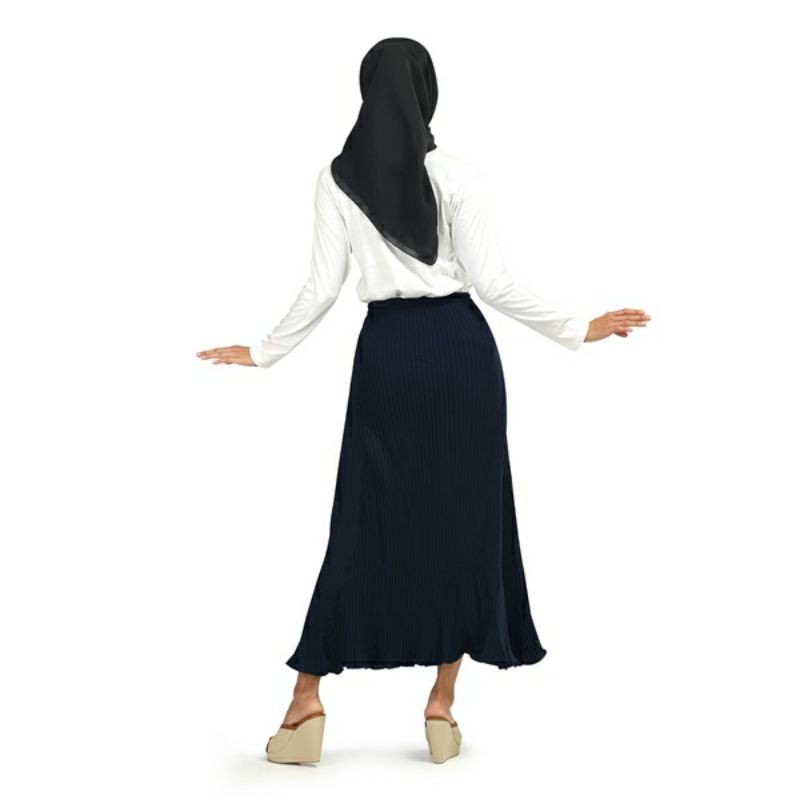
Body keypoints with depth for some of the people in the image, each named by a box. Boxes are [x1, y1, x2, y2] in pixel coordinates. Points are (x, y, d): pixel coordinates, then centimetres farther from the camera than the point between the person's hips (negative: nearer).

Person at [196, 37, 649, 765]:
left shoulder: (338, 179, 1)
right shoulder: (459, 176, -4)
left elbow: (322, 290, 0)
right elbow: (490, 281, -7)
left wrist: (265, 352, 14)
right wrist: (575, 330, 2)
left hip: (386, 352, 2)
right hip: (459, 348, -1)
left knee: (366, 523, 6)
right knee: (465, 518, 7)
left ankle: (307, 701, 5)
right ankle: (442, 703, 10)